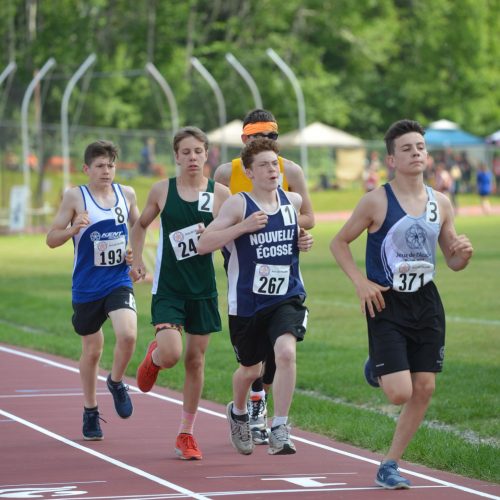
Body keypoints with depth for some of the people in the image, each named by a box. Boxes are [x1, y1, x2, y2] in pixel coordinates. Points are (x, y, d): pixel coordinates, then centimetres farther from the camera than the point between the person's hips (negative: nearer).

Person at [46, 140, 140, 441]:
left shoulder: (127, 194, 3)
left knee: (128, 334, -22)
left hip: (120, 281, 1)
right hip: (87, 287, -1)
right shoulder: (75, 197, -6)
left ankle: (117, 382, 8)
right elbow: (52, 239, -4)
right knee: (92, 349, 9)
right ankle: (90, 411, 29)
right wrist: (75, 228, -23)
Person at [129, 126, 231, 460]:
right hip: (168, 287, -1)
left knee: (195, 360, 6)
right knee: (170, 353, -19)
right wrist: (137, 259, 7)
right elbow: (141, 225, 16)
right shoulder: (162, 191, 0)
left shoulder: (220, 194, -2)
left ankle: (187, 434, 18)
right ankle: (153, 358, 20)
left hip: (203, 288, 1)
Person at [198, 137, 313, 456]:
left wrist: (305, 241, 3)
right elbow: (203, 244, -13)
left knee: (286, 351, -26)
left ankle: (280, 430, -20)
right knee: (250, 369, 15)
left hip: (288, 296, 1)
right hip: (247, 300, -1)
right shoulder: (238, 205, -8)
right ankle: (238, 413, 49)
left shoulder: (293, 201, 4)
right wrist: (243, 226, -23)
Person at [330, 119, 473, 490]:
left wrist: (463, 254, -12)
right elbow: (339, 243, -1)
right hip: (387, 305, -5)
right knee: (400, 394, -12)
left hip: (426, 303, 5)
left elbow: (453, 261, 12)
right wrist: (360, 282, -14)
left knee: (424, 389, 1)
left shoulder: (441, 204, 4)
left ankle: (389, 466, 15)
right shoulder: (376, 202, -10)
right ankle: (377, 370, 25)